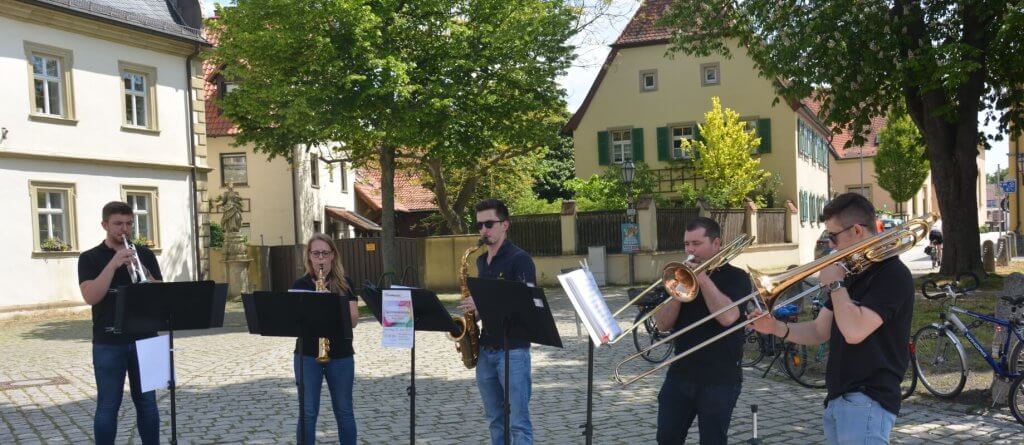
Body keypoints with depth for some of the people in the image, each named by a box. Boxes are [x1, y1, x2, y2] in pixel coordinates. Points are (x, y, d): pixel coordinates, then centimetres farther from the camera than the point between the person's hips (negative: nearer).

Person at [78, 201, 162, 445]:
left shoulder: (144, 254, 8)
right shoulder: (90, 258, 1)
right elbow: (91, 297, -13)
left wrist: (140, 269, -15)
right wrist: (113, 264, -20)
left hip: (144, 339, 2)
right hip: (108, 343, -2)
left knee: (147, 402, 8)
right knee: (107, 406, 2)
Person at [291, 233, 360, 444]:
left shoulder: (344, 284, 3)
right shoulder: (300, 285, 2)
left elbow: (354, 320, -4)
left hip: (340, 354, 1)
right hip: (307, 354, -1)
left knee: (344, 411, 9)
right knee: (307, 412, 1)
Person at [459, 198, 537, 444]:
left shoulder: (519, 259, -10)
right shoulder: (481, 260, 13)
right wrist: (473, 307, 2)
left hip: (513, 350, -7)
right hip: (485, 349, 7)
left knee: (518, 422, -5)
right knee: (495, 420, 13)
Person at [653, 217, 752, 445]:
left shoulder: (736, 277, -4)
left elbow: (728, 317, -23)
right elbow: (662, 323, 1)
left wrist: (703, 279, -18)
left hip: (719, 380, -4)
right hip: (680, 375, 5)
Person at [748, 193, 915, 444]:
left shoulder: (893, 274, -12)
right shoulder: (852, 274, 16)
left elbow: (854, 332, -24)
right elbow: (819, 332, 15)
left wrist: (835, 284, -11)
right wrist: (777, 328, -1)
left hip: (867, 402, -8)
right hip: (837, 400, 8)